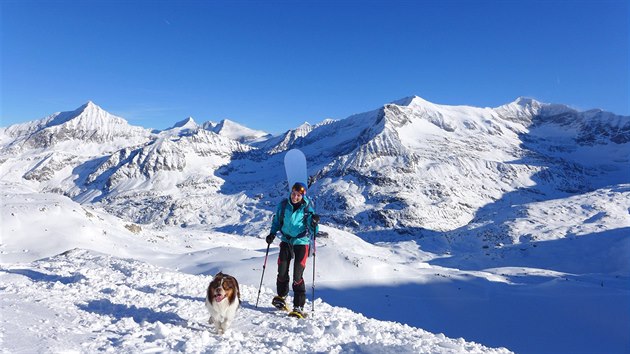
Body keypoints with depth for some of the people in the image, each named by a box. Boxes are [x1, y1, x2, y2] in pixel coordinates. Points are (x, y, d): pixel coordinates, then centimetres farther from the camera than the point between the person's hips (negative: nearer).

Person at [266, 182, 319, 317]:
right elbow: (276, 221, 12)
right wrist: (272, 234, -1)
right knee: (282, 271, 7)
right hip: (286, 240, 3)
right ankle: (281, 297, 35)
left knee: (297, 275, -7)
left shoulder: (307, 208, -9)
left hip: (301, 242, -3)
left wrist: (314, 222, -27)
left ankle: (298, 307, 2)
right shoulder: (283, 205, -3)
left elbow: (313, 230, -6)